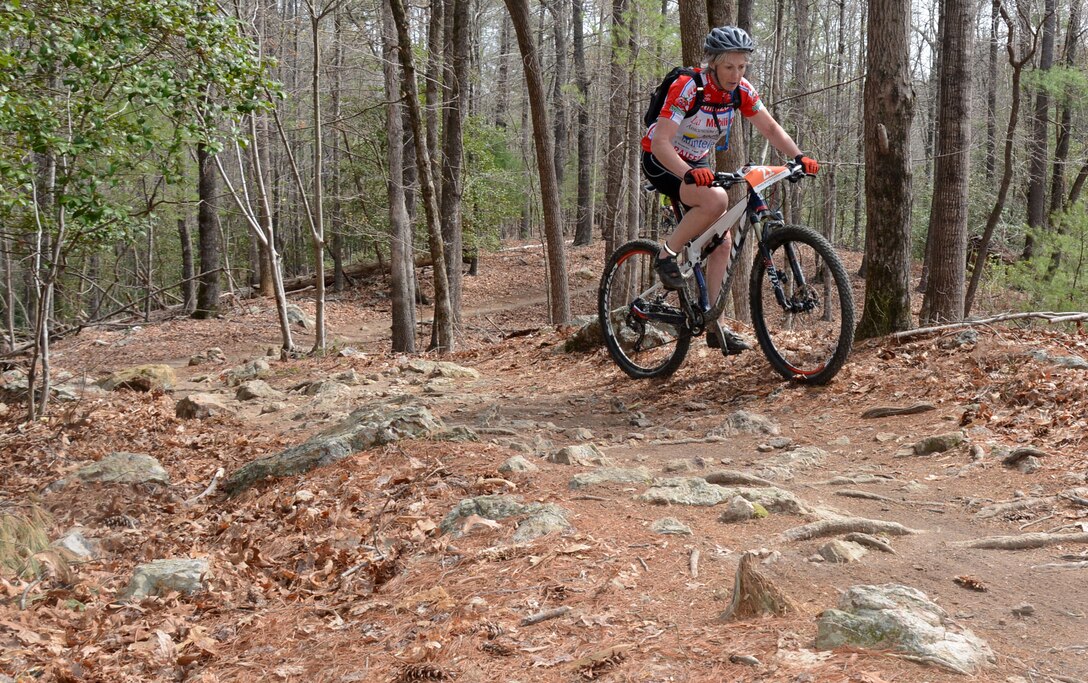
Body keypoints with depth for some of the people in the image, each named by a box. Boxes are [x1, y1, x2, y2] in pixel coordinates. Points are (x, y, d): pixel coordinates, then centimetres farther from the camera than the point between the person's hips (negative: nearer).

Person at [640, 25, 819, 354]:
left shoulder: (741, 90, -9)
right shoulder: (687, 88, -27)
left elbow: (772, 129, -1)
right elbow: (660, 142, -34)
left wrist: (799, 157, -19)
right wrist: (690, 174, -50)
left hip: (697, 164, 7)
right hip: (662, 162, -7)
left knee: (721, 241, -2)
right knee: (716, 199, -34)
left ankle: (713, 327, 5)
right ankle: (666, 255, -14)